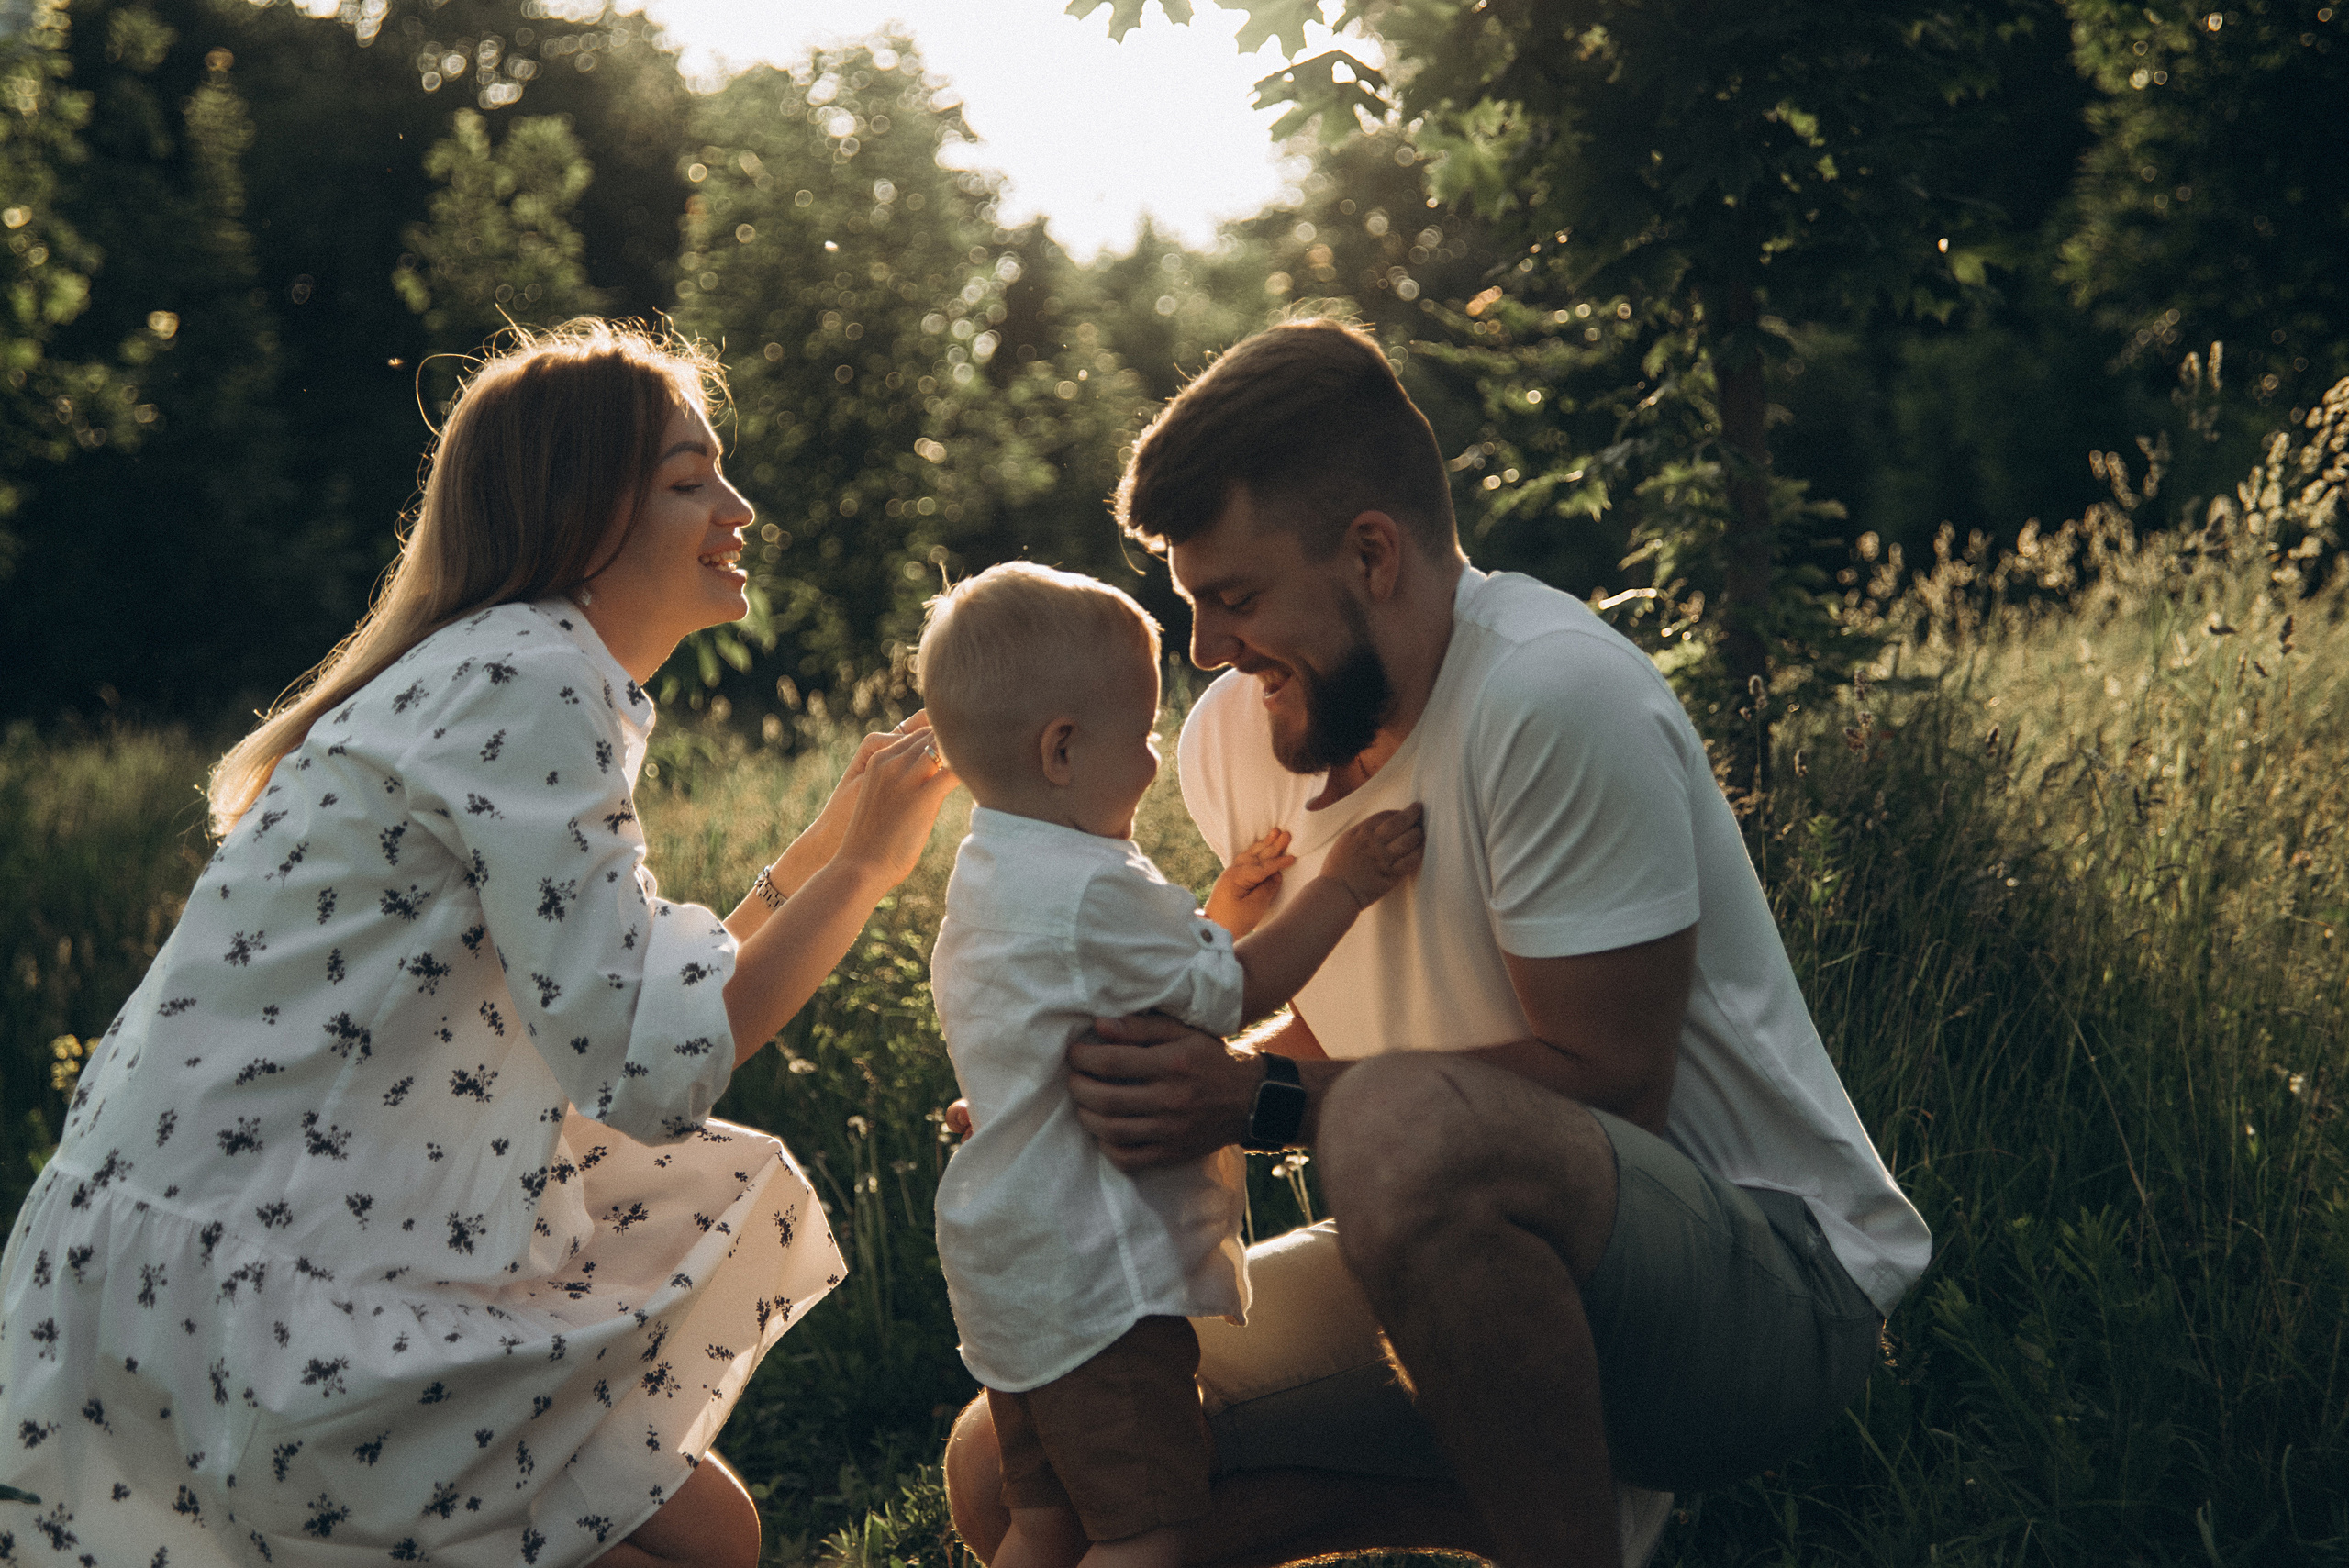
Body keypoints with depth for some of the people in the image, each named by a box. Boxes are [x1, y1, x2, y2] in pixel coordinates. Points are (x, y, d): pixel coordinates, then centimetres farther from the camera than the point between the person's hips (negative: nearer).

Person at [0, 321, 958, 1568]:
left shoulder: (512, 670, 15)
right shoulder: (529, 681, -16)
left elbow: (637, 996, 13)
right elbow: (643, 1069, -21)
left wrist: (821, 853, 14)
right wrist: (863, 869, -11)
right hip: (223, 1295, -10)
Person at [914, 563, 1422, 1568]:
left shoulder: (987, 875, 13)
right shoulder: (1094, 889, -21)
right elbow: (1236, 995, -11)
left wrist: (1219, 917, 18)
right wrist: (1341, 888, -3)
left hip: (1012, 1274, 10)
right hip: (1099, 1278, -10)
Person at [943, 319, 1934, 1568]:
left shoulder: (1557, 702, -21)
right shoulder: (1235, 736, 4)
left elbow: (1607, 1083, -21)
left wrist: (1264, 1100, -25)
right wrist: (1129, 1086, -4)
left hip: (1763, 1279, -8)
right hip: (1487, 1273, 8)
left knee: (1405, 1126, -40)